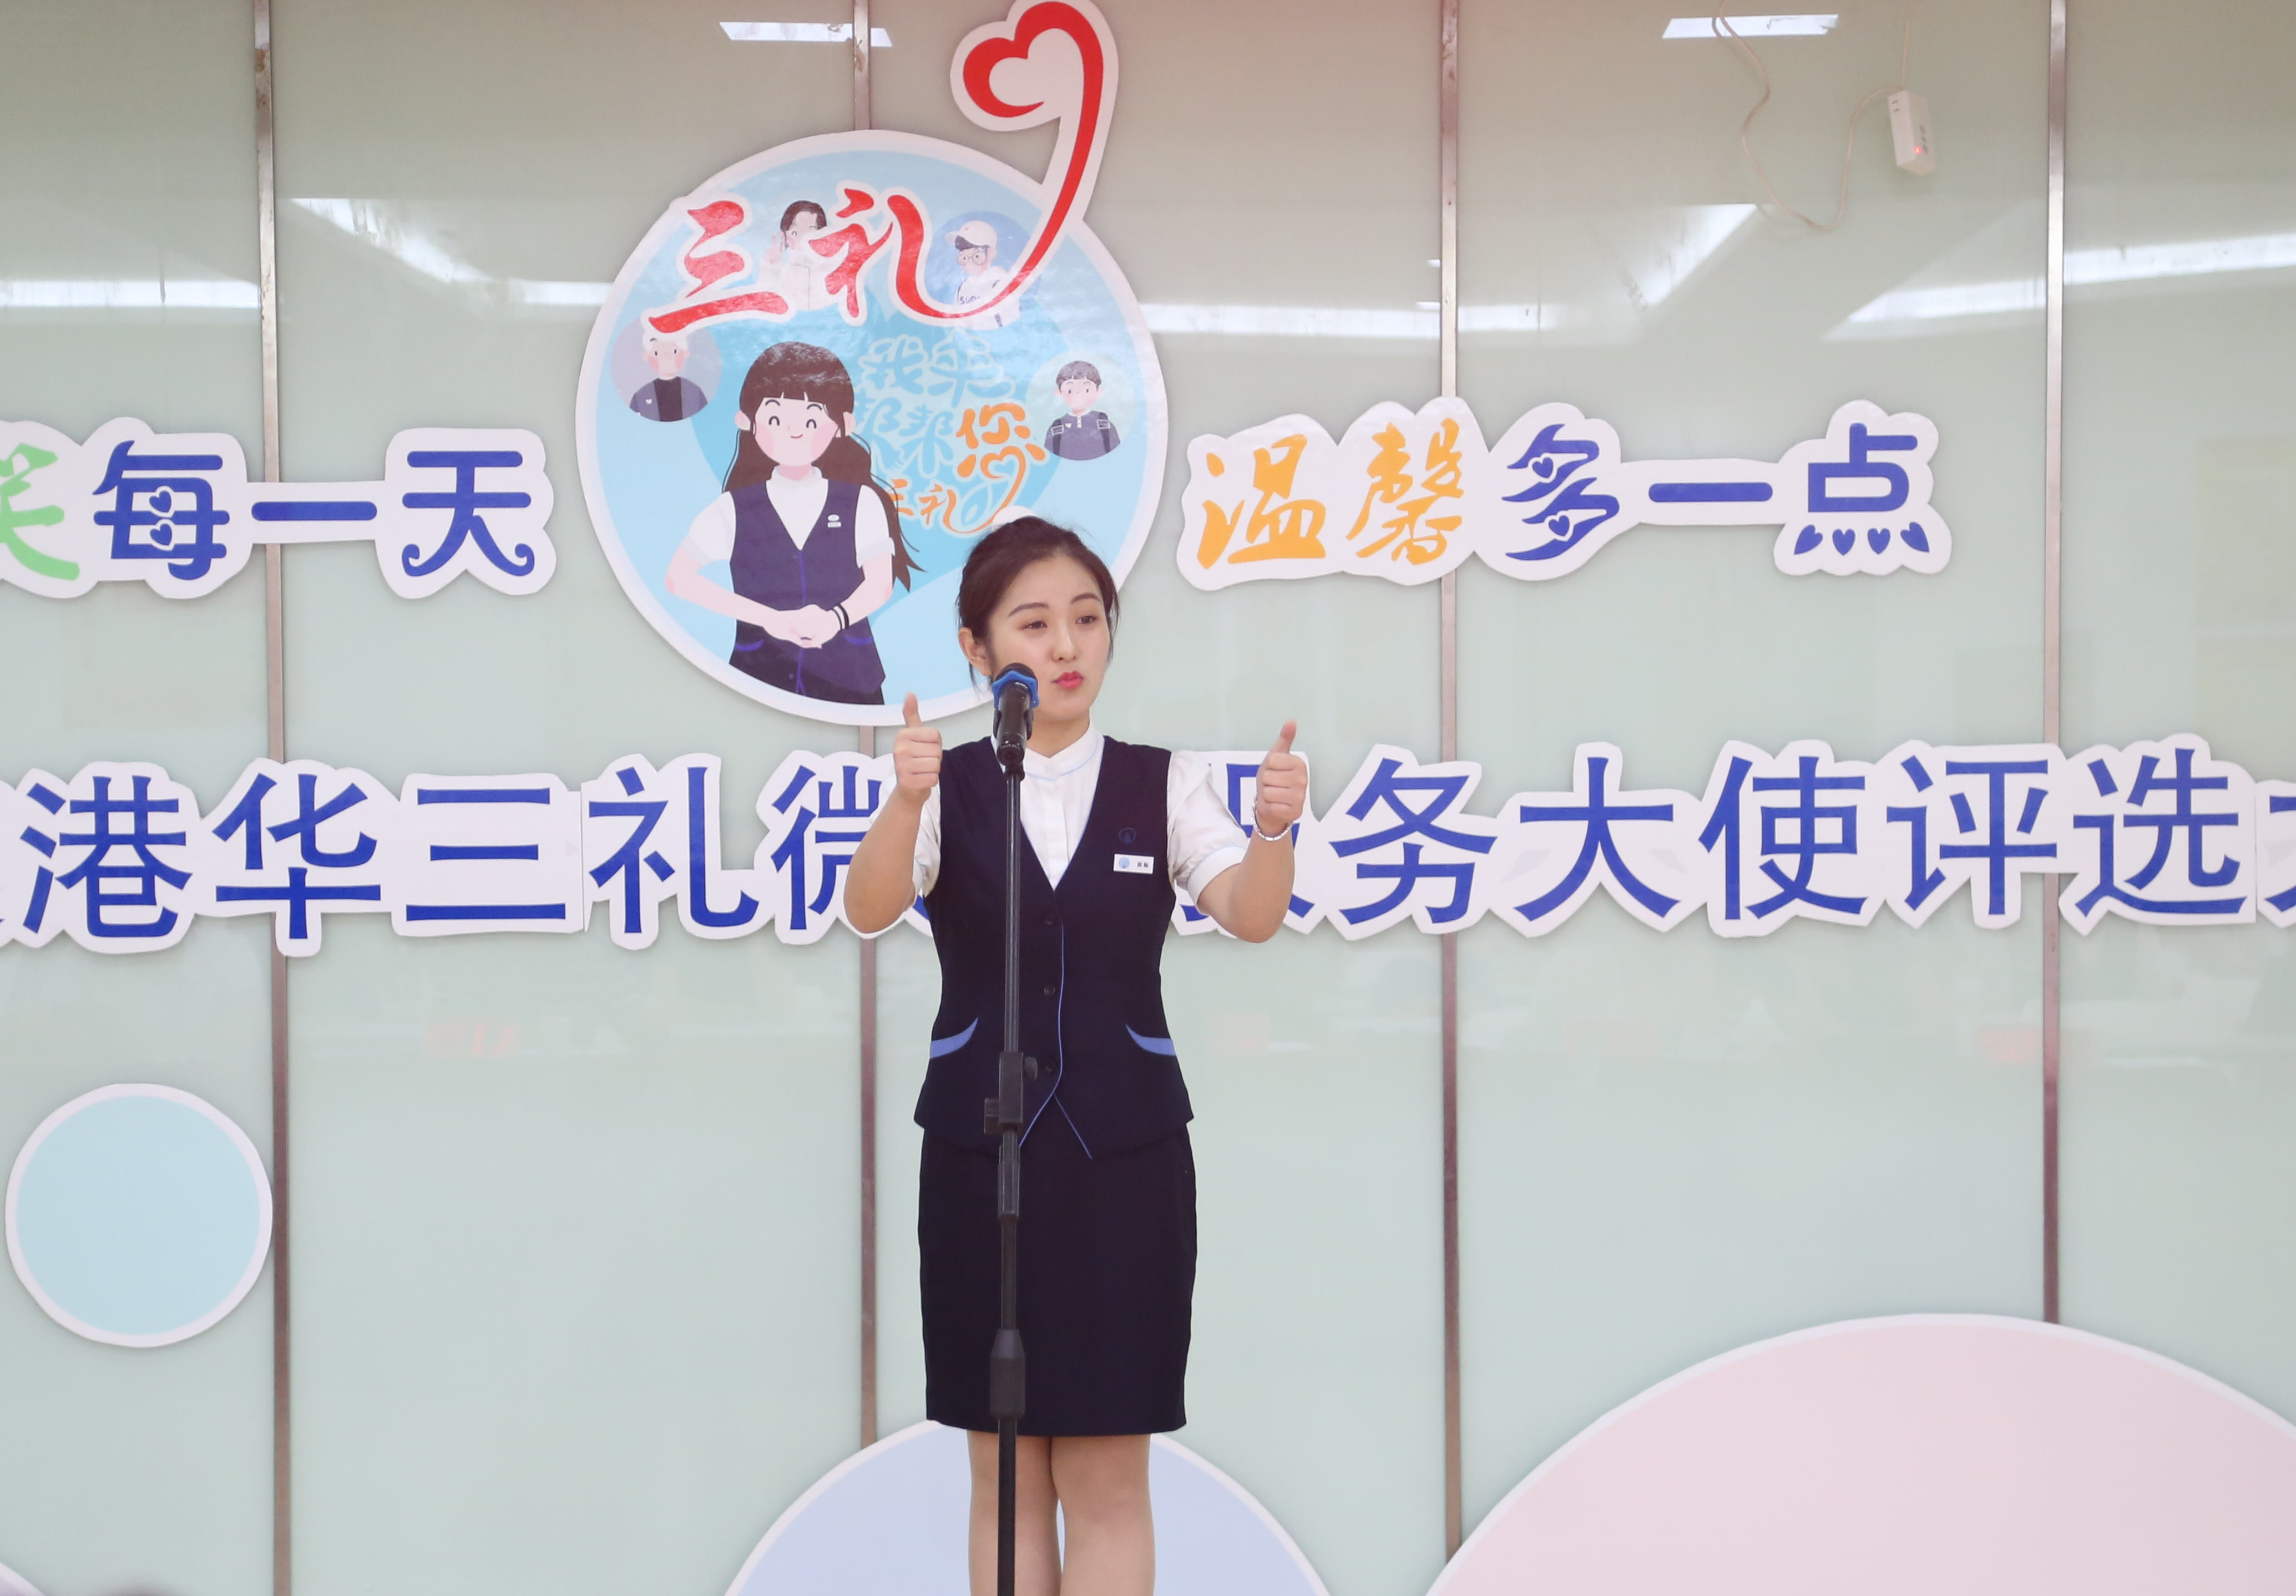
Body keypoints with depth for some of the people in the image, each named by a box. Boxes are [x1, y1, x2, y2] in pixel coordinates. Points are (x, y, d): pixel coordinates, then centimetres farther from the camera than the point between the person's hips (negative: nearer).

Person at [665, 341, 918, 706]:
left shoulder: (861, 503, 4)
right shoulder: (734, 509, 1)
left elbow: (881, 582, -2)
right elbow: (680, 579, -4)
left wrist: (835, 618, -25)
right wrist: (769, 618, -14)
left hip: (849, 676, 1)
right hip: (763, 675, -1)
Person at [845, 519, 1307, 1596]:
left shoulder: (1161, 785, 3)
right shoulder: (948, 789, 1)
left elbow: (1250, 917, -13)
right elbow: (869, 909, -18)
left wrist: (1274, 829, -34)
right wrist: (907, 799, -38)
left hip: (1127, 1151, 0)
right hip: (979, 1144, 0)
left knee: (1107, 1481, 2)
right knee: (1007, 1479, 6)